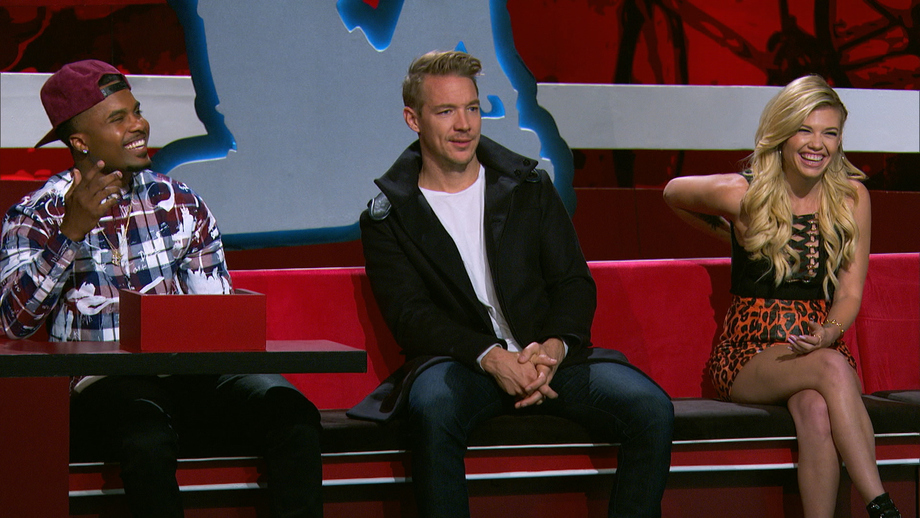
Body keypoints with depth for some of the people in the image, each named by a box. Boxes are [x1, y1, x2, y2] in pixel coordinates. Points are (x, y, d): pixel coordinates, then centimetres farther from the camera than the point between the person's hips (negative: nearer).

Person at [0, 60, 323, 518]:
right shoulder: (37, 216, 6)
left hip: (189, 374, 4)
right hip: (103, 385, -3)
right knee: (147, 440, -39)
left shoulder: (180, 202, 16)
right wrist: (72, 230, -19)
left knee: (292, 411, -26)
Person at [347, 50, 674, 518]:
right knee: (434, 407, -39)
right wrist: (490, 357, -22)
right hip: (457, 361, -2)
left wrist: (553, 348, -14)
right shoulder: (388, 217, 5)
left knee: (651, 410, -23)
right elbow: (410, 316, -5)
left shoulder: (529, 187, 13)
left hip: (548, 356, 3)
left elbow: (575, 283, 8)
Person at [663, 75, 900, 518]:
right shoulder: (743, 194, -5)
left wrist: (826, 334, -19)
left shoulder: (852, 198, 2)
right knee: (831, 368, -35)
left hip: (822, 344, 2)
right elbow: (673, 193, 15)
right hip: (749, 350, -2)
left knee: (816, 409, -36)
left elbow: (850, 293, 2)